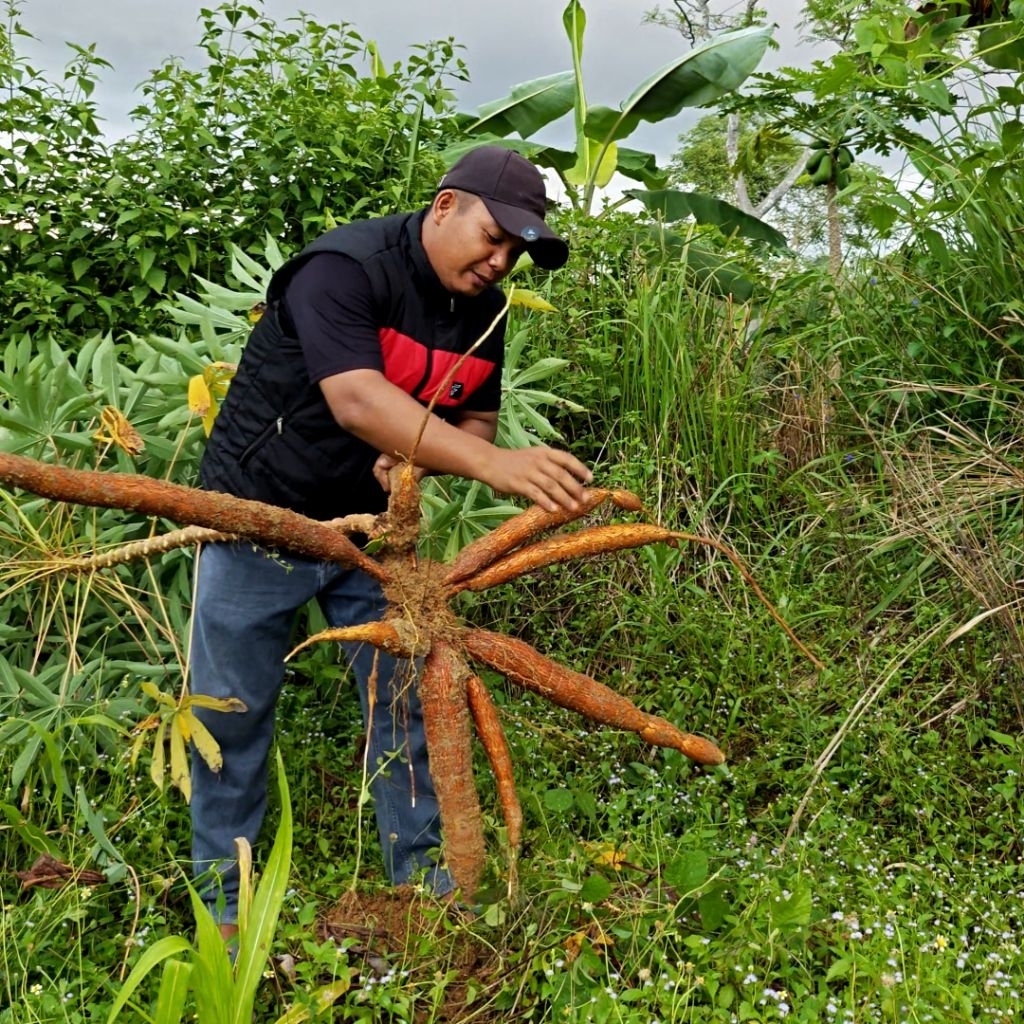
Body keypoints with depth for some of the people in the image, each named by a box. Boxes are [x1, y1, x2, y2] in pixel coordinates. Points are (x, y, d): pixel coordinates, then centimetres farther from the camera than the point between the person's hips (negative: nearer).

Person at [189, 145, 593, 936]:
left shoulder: (483, 309, 0)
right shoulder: (345, 268, -22)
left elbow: (476, 422, 3)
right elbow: (357, 400, -36)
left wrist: (417, 455, -20)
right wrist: (492, 463, -45)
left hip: (373, 523, 6)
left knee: (405, 697, 5)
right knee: (233, 712, 4)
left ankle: (423, 875, 20)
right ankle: (222, 894, 22)